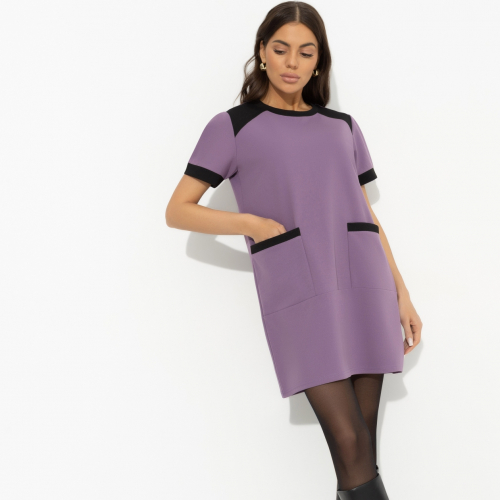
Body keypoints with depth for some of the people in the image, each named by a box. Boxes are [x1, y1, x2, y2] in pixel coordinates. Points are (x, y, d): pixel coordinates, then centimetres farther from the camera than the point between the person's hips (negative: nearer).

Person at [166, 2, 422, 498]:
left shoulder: (342, 126, 18)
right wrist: (251, 224, -10)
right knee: (351, 446, -12)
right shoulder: (231, 127, 7)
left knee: (364, 449, 1)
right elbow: (177, 211, 4)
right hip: (298, 290, -4)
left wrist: (401, 293, 13)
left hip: (363, 284, 4)